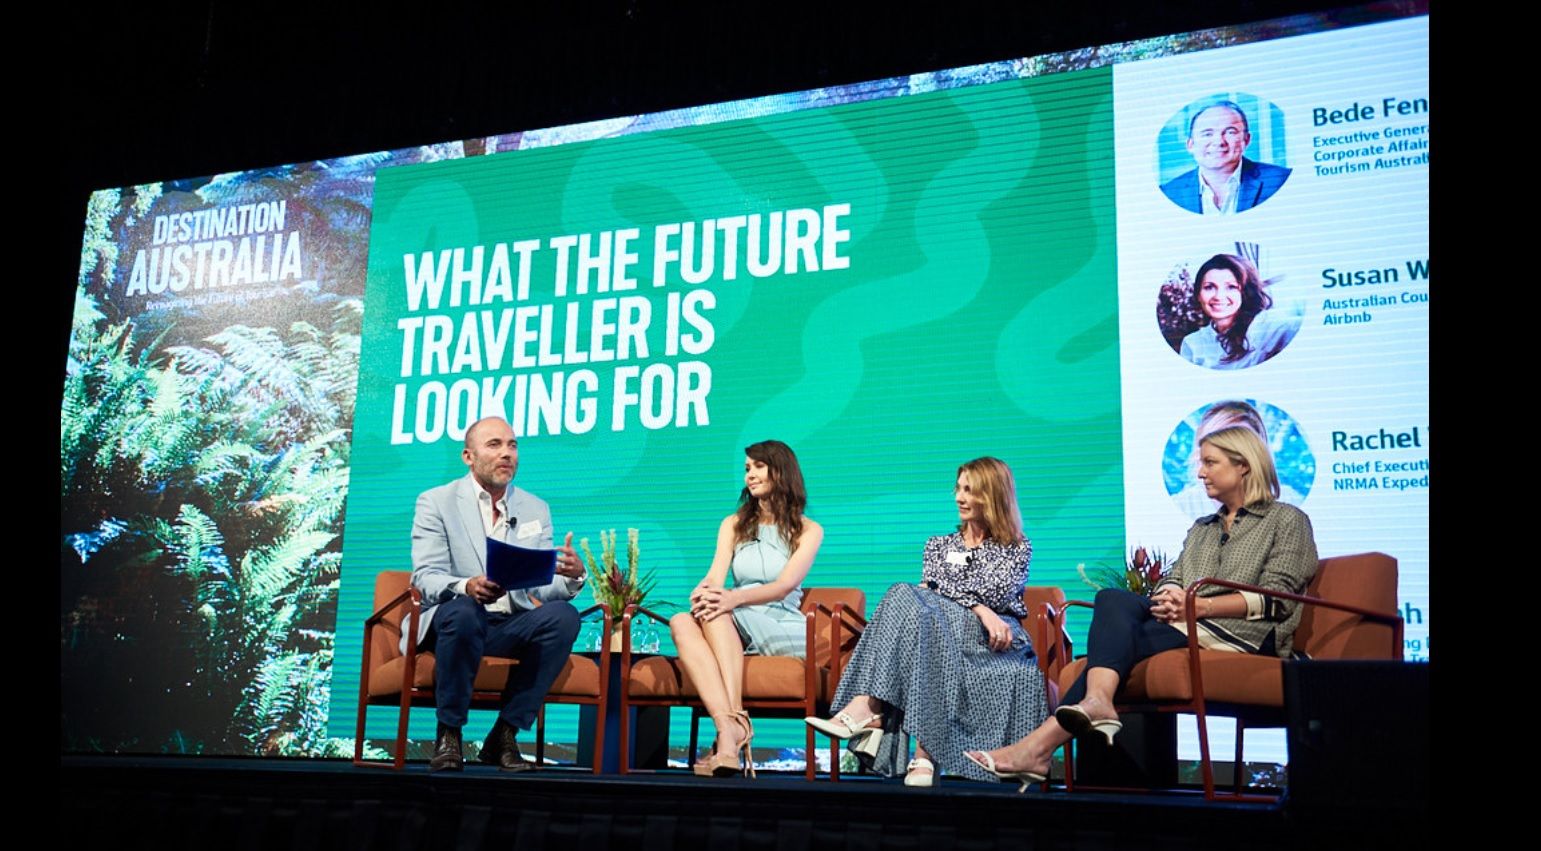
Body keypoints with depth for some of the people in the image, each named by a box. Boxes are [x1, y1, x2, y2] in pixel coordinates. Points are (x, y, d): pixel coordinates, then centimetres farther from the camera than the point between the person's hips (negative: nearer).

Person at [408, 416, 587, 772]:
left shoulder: (536, 509, 14)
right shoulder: (436, 502, 3)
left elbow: (544, 586, 6)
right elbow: (425, 577, -9)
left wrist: (571, 576, -19)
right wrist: (467, 587, -32)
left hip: (513, 626, 4)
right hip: (455, 621, -3)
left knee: (563, 615, -26)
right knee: (464, 610, -37)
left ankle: (504, 735, -18)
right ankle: (448, 735, -20)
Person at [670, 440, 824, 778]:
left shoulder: (808, 530, 9)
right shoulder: (734, 524, 21)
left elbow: (785, 585, -9)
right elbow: (715, 576, 3)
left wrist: (734, 599, -29)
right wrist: (703, 592, -24)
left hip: (785, 630, -3)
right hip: (736, 631, 3)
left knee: (719, 611, -33)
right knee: (682, 621, -30)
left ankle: (735, 722, -46)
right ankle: (728, 726, -49)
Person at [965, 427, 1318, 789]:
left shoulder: (1287, 521, 10)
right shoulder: (1201, 528, 31)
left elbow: (1276, 598, -5)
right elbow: (1173, 581, 19)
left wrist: (1200, 605, -18)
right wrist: (1168, 599, -7)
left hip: (1242, 633, -6)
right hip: (1182, 624, 6)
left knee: (1122, 639, -26)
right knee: (1113, 599, -25)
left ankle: (1044, 741, -37)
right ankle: (1095, 703, -46)